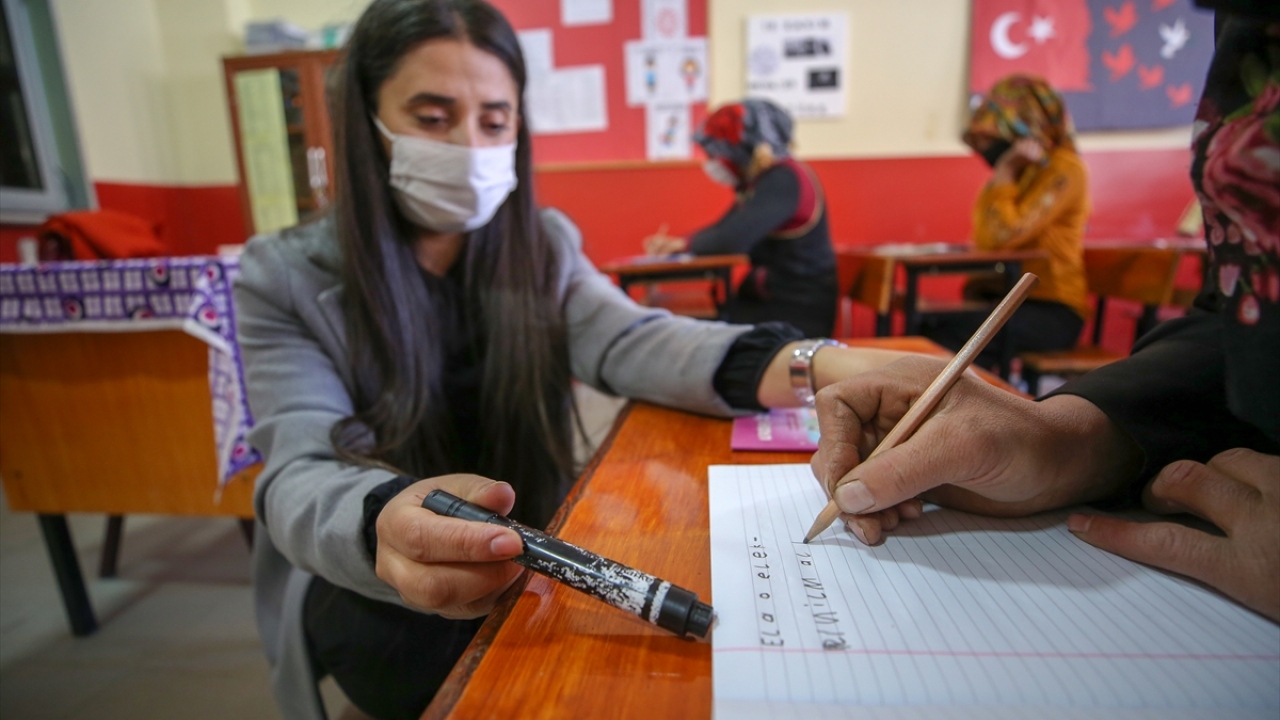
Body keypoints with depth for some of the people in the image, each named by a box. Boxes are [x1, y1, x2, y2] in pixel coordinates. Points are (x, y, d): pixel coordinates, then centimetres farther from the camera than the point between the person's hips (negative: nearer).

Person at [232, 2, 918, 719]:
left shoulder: (543, 244, -1)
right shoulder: (286, 275, -9)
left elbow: (629, 341, -20)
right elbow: (300, 478, -20)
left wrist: (806, 364, -40)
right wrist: (383, 526, -46)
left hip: (527, 555, 2)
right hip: (360, 586, -1)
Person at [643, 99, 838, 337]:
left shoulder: (784, 180, -18)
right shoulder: (761, 180, 12)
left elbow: (733, 239, -28)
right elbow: (724, 228, 14)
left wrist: (686, 244, -9)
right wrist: (675, 244, -2)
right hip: (770, 298, 9)